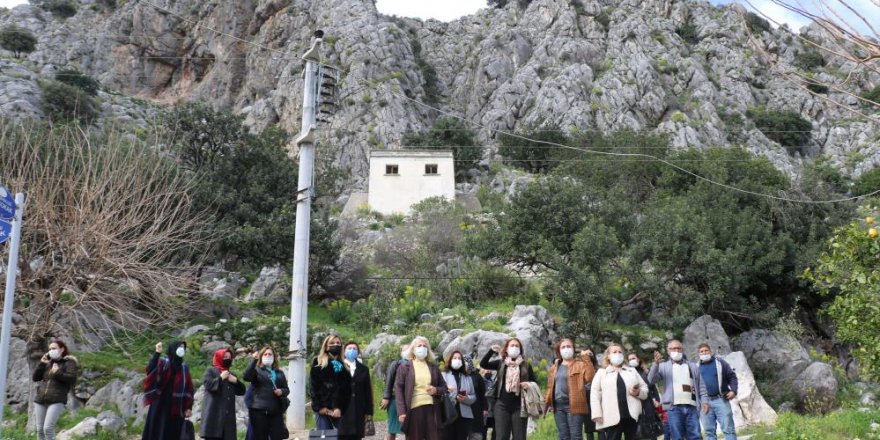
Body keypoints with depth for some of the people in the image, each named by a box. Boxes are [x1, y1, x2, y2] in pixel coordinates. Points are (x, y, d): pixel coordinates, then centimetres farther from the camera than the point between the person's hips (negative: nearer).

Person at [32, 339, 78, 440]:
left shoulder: (69, 362, 3)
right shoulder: (48, 363, 18)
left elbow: (72, 379, -10)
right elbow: (35, 378, 12)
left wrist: (58, 373, -16)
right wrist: (41, 364, 2)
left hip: (57, 401, -6)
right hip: (40, 400, 6)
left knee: (48, 428, -17)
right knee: (40, 430, 5)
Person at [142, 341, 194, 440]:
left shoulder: (184, 367, 10)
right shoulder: (162, 363, 0)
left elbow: (188, 388, 8)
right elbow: (149, 370, -21)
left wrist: (189, 407, 1)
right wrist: (157, 353, -28)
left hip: (176, 407, 3)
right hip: (160, 404, -3)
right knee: (156, 432, -3)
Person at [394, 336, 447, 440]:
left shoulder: (433, 367, 15)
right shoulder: (404, 367, 6)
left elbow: (444, 387, 20)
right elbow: (398, 389, -1)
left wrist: (436, 390, -5)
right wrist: (401, 411, -11)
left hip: (431, 409, 3)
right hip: (413, 409, -3)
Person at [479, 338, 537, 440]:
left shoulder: (526, 365, 9)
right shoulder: (501, 363, 9)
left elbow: (535, 383, 13)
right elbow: (483, 364, -1)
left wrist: (529, 384, -9)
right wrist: (492, 351, -14)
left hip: (519, 406, 0)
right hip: (502, 405, 0)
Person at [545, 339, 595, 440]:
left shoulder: (580, 365, 1)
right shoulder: (555, 367, 18)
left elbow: (590, 377, -16)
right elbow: (550, 386, 21)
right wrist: (548, 402, 11)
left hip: (573, 405, -5)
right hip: (558, 406, 5)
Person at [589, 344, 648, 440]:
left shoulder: (632, 371, 21)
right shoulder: (601, 372, 10)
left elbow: (645, 388, 17)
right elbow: (595, 393, 2)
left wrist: (638, 392, -7)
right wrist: (597, 414, -10)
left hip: (632, 416, 3)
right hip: (612, 418, -3)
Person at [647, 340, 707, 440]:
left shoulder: (692, 366, 21)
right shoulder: (663, 366, 11)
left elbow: (701, 386, 17)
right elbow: (651, 380, -5)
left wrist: (704, 401, 2)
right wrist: (656, 364, -20)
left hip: (691, 407, 2)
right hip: (674, 408, -2)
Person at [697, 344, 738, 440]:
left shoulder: (720, 362, 9)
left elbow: (732, 377, 8)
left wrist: (733, 390, -8)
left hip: (721, 400, -2)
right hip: (705, 402, 2)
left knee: (728, 429, -4)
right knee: (709, 431, 4)